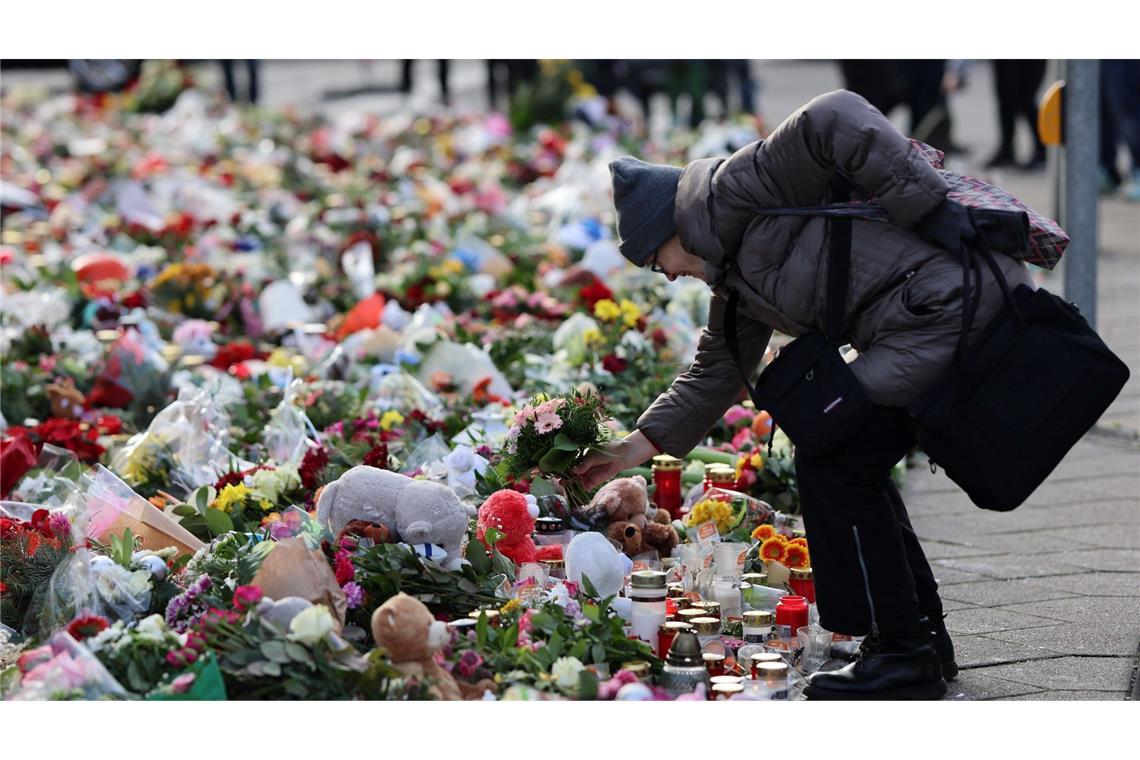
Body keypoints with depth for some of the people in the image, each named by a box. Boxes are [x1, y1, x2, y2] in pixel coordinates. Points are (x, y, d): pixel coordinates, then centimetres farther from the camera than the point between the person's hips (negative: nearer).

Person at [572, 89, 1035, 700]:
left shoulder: (736, 189, -7)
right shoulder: (735, 276, 23)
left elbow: (835, 120, -19)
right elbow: (717, 370, 31)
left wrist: (929, 207, -20)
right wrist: (641, 444, 31)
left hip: (950, 301, -11)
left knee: (831, 464, -7)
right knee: (849, 465, 17)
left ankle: (902, 657, -2)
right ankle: (921, 636, 23)